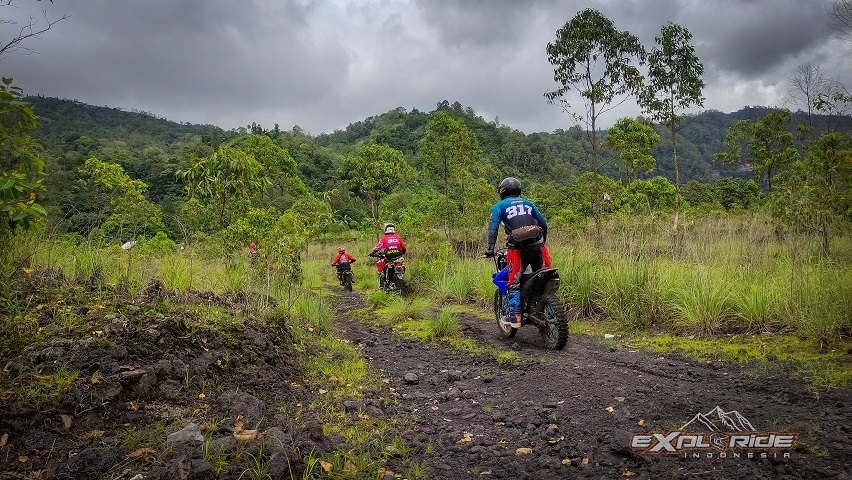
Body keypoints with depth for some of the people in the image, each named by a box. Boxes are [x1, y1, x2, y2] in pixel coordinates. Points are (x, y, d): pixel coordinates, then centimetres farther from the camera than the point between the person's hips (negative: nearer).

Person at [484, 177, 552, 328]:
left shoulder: (499, 206, 11)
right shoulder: (529, 203, 22)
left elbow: (493, 228, -2)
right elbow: (543, 224, 24)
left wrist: (489, 249, -1)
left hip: (517, 248, -3)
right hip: (537, 246, 4)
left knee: (514, 283, 1)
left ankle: (515, 317, -3)